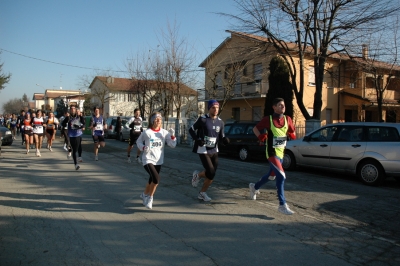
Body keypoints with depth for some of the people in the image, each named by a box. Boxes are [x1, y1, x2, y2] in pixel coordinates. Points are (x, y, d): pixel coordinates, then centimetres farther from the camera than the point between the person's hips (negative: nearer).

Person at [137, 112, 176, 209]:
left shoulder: (164, 132, -2)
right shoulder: (147, 132, -10)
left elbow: (173, 145, -4)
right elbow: (139, 141, 5)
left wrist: (172, 135, -19)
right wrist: (143, 148, -13)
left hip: (158, 161, 5)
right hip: (148, 160, -5)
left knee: (152, 180, 19)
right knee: (156, 179, -22)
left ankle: (145, 195, 47)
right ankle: (150, 197, 2)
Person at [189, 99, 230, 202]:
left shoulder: (220, 122, 6)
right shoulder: (202, 119, -10)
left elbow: (221, 137, 12)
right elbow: (191, 130, -2)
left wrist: (225, 140, -12)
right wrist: (197, 139, -18)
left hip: (214, 151, 6)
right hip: (203, 150, -5)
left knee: (211, 175, 6)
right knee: (211, 172, -14)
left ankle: (202, 193, 26)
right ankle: (198, 175, 19)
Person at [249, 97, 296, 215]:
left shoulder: (287, 119, 3)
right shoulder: (268, 119, -11)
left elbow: (293, 134, 13)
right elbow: (255, 128, -1)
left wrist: (291, 134, -7)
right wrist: (260, 137, -15)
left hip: (281, 152, 7)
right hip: (272, 152, -6)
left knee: (271, 175, 20)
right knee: (281, 176, -17)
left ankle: (255, 187, 46)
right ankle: (282, 205, -9)